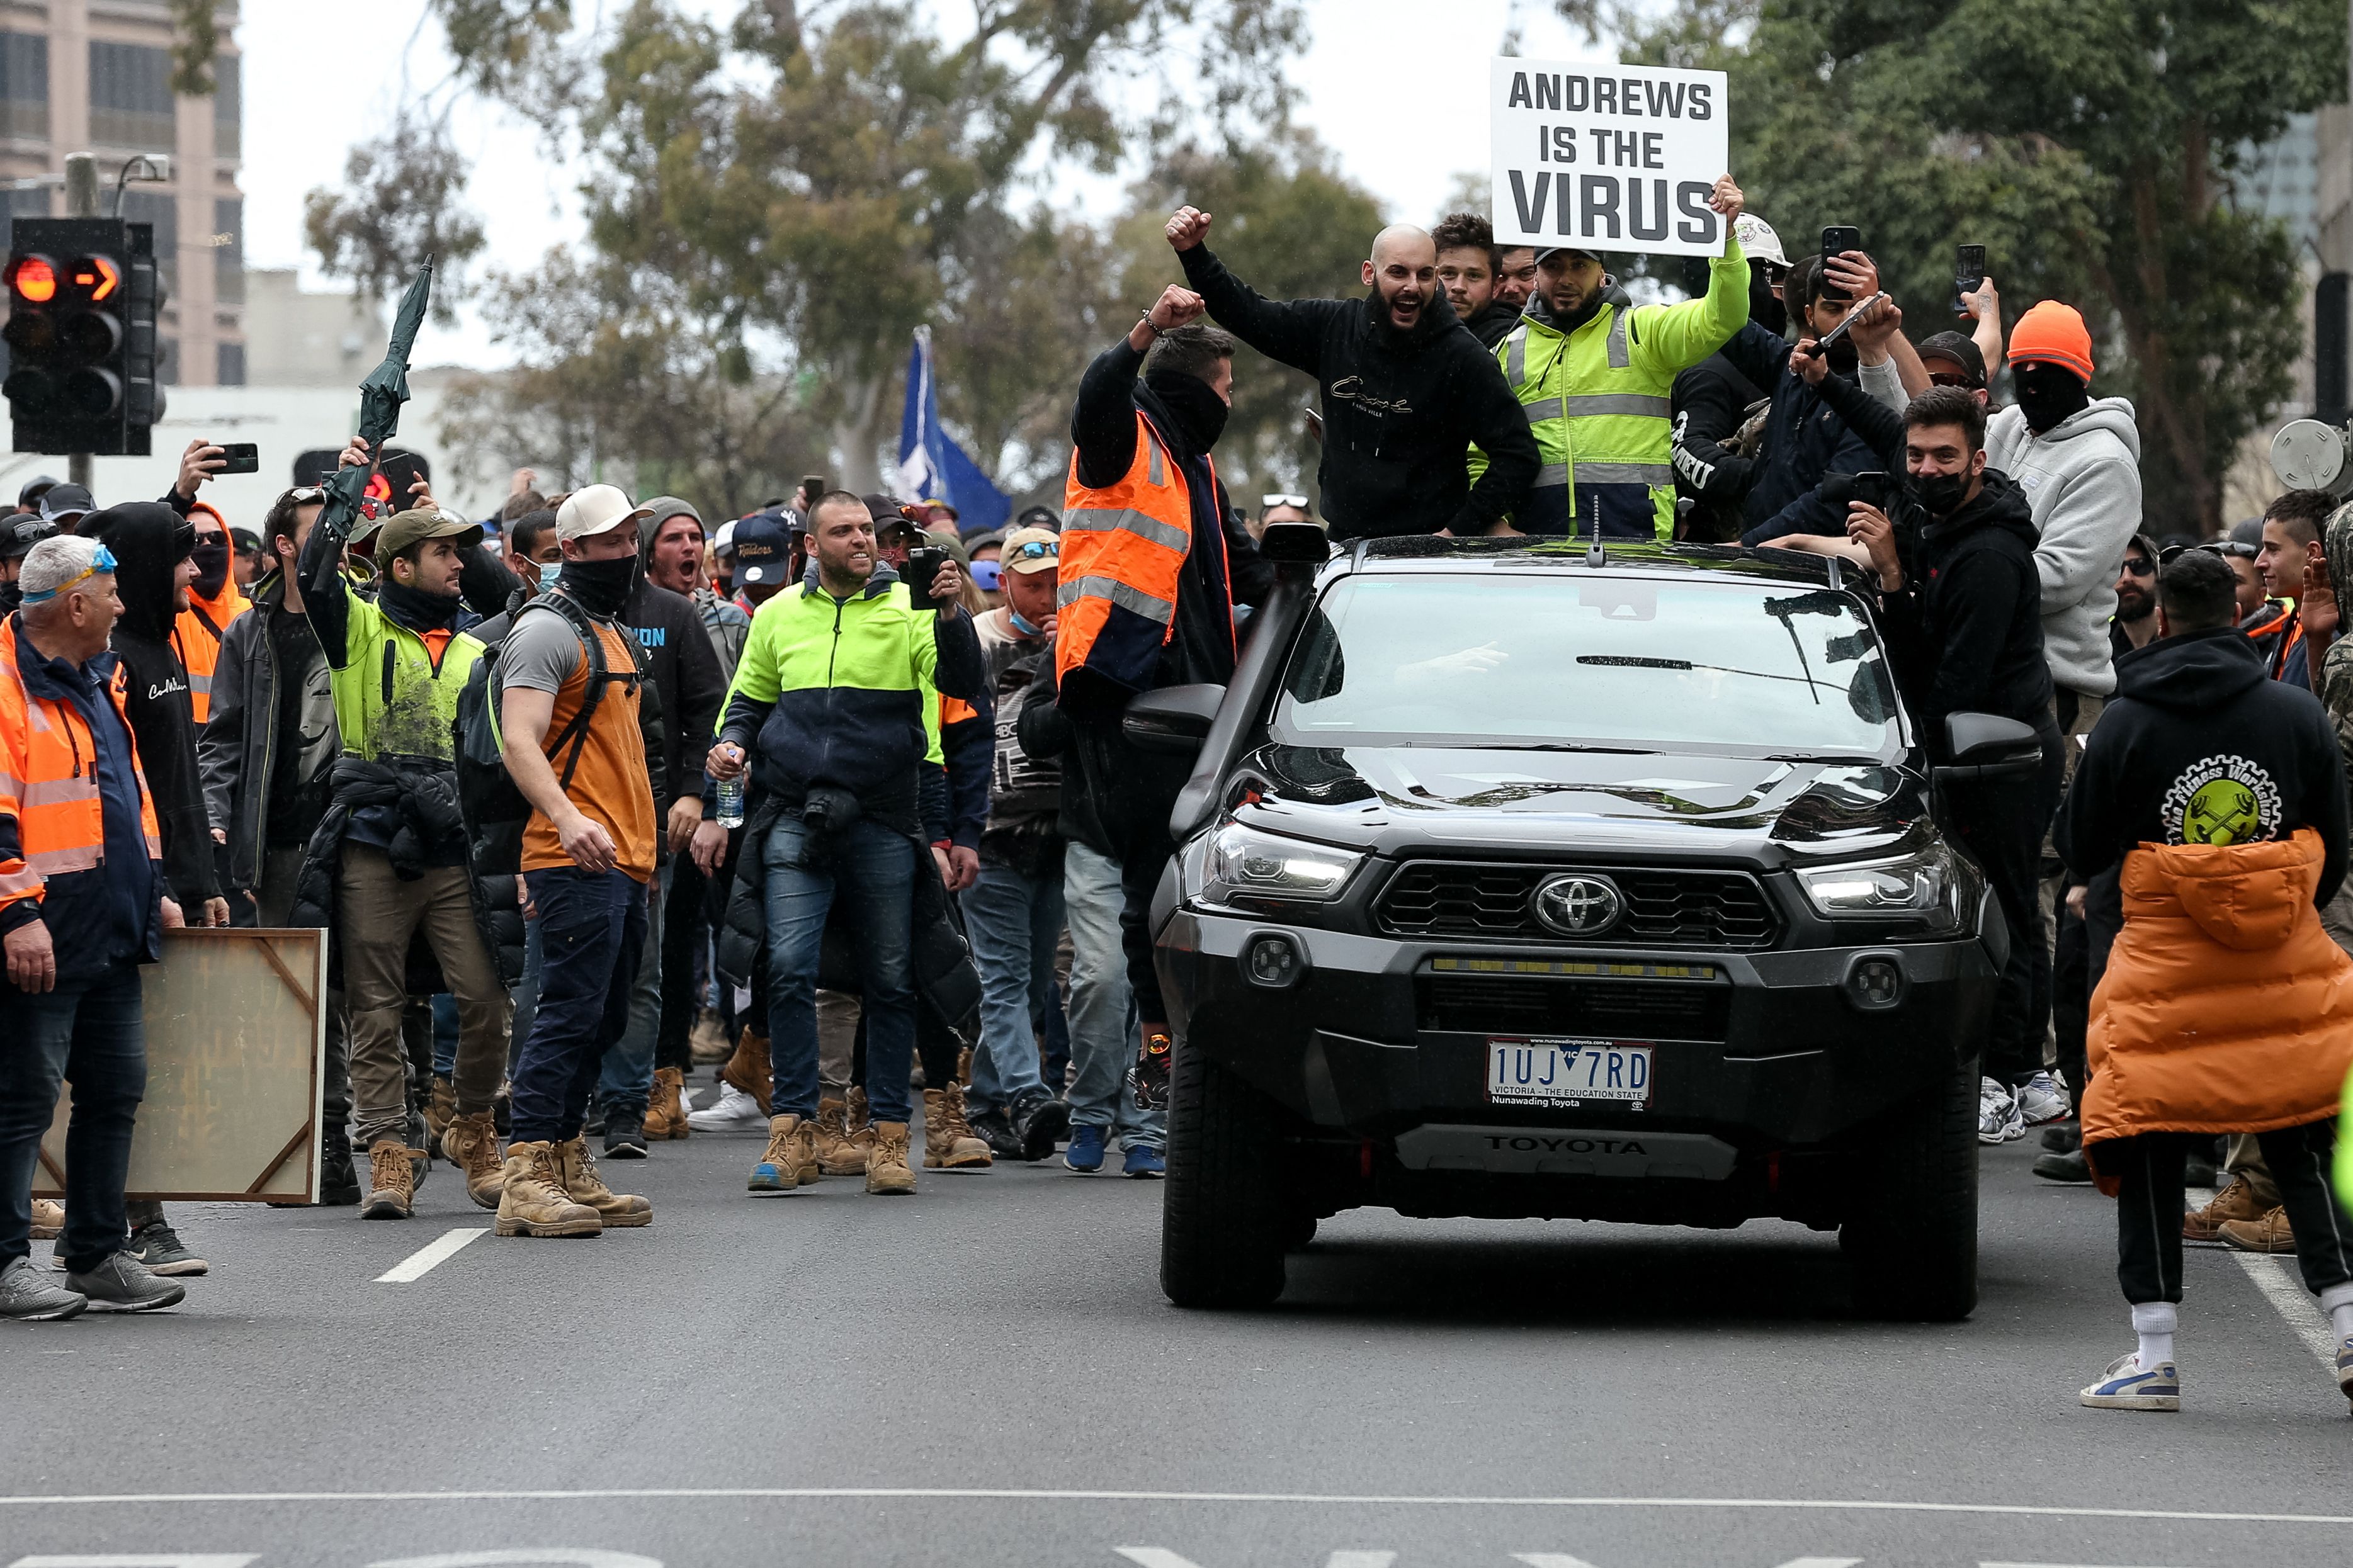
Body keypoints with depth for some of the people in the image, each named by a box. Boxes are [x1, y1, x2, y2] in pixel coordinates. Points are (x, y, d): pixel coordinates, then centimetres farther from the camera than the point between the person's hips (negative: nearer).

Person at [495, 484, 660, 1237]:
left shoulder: (617, 631, 22)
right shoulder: (547, 629, -10)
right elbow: (519, 742, -22)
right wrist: (567, 819, -36)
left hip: (622, 861, 10)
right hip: (576, 860, -10)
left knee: (603, 1023, 12)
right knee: (571, 1012, -15)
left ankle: (569, 1169, 19)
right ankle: (525, 1181, -18)